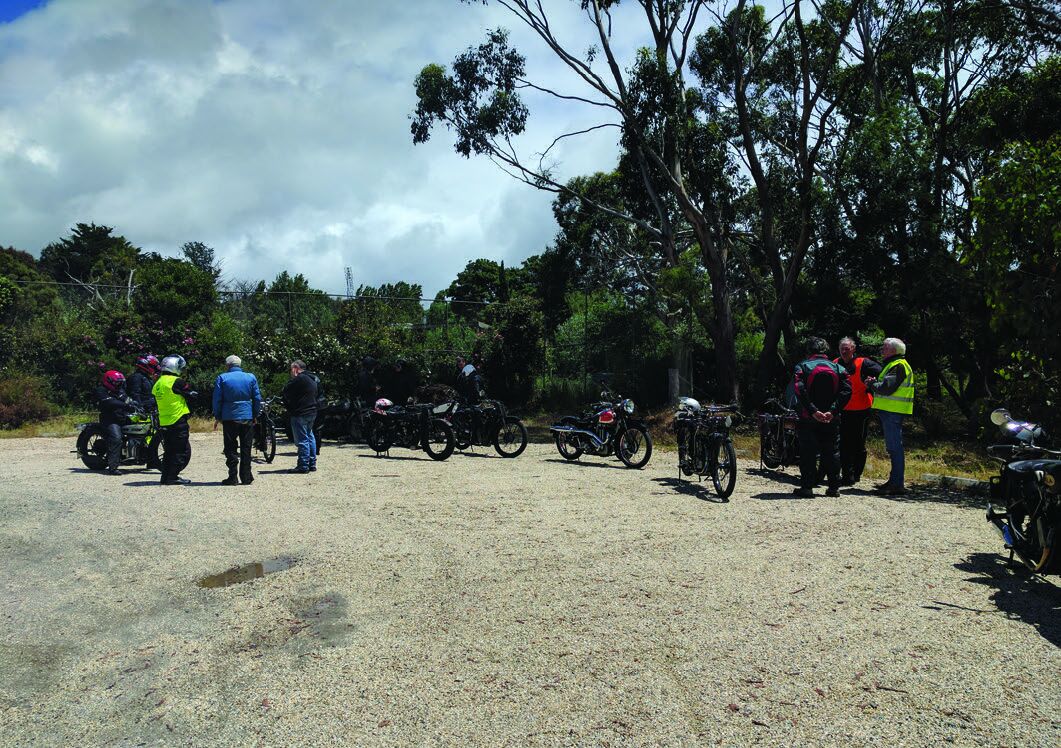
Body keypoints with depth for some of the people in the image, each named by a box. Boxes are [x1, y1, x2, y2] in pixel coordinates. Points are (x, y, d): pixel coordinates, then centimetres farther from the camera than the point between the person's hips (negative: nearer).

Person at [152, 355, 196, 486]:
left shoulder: (157, 384, 13)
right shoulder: (176, 382, -14)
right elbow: (192, 394, -8)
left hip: (163, 422, 9)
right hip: (178, 421, -9)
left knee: (170, 450, 17)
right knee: (183, 451, -3)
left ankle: (166, 476, 20)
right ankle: (172, 477, -5)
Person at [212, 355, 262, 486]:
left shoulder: (222, 378, -1)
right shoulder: (251, 377, 5)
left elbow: (217, 400, -2)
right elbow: (257, 398, 6)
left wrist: (217, 417, 6)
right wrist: (255, 415, 13)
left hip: (229, 418, -2)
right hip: (248, 418, 2)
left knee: (231, 449, 4)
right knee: (246, 448, 8)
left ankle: (233, 477, 2)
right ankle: (246, 477, 9)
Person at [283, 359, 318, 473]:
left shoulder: (299, 379, -14)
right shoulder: (312, 380, 17)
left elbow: (286, 391, -12)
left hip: (300, 414, -10)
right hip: (312, 412, 10)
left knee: (302, 440, -7)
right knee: (309, 437, 16)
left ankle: (303, 465, -6)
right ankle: (312, 463, 19)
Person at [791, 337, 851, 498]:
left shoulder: (802, 366, -2)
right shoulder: (837, 368, 6)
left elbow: (800, 390, -17)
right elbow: (846, 391, -7)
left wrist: (813, 411, -17)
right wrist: (833, 411, -13)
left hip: (808, 418, -2)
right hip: (832, 419, 3)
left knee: (807, 453, 2)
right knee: (832, 452, 12)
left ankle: (807, 487, 0)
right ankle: (834, 487, 14)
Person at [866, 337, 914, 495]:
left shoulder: (898, 366, -13)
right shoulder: (890, 364, 21)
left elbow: (887, 387, -22)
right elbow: (884, 385, 23)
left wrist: (872, 383, -6)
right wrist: (874, 383, 4)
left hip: (893, 412, -11)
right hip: (888, 411, 11)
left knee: (894, 447, -9)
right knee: (893, 447, 16)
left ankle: (898, 485, -8)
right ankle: (894, 480, 24)